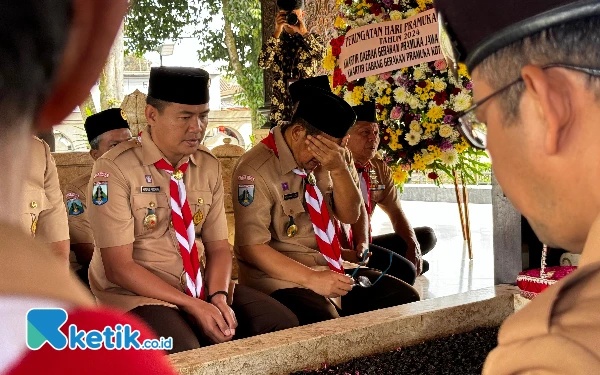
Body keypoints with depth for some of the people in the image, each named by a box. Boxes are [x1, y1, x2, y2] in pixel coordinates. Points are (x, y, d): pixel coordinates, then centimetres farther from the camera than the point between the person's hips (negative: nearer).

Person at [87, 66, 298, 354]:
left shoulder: (209, 167, 5)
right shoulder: (115, 169, -14)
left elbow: (218, 246, 8)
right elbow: (118, 266, -16)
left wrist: (219, 297, -13)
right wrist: (194, 306, -21)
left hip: (201, 288, 6)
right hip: (137, 295, -5)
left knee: (282, 324, -12)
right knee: (183, 354, -34)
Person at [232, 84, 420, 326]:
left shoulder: (317, 162, 6)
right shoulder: (256, 170, -15)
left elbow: (350, 216, 6)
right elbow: (251, 247, -19)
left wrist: (339, 169, -13)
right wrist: (312, 279, -25)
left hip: (328, 267, 8)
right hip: (281, 279, -7)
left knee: (404, 297, -6)